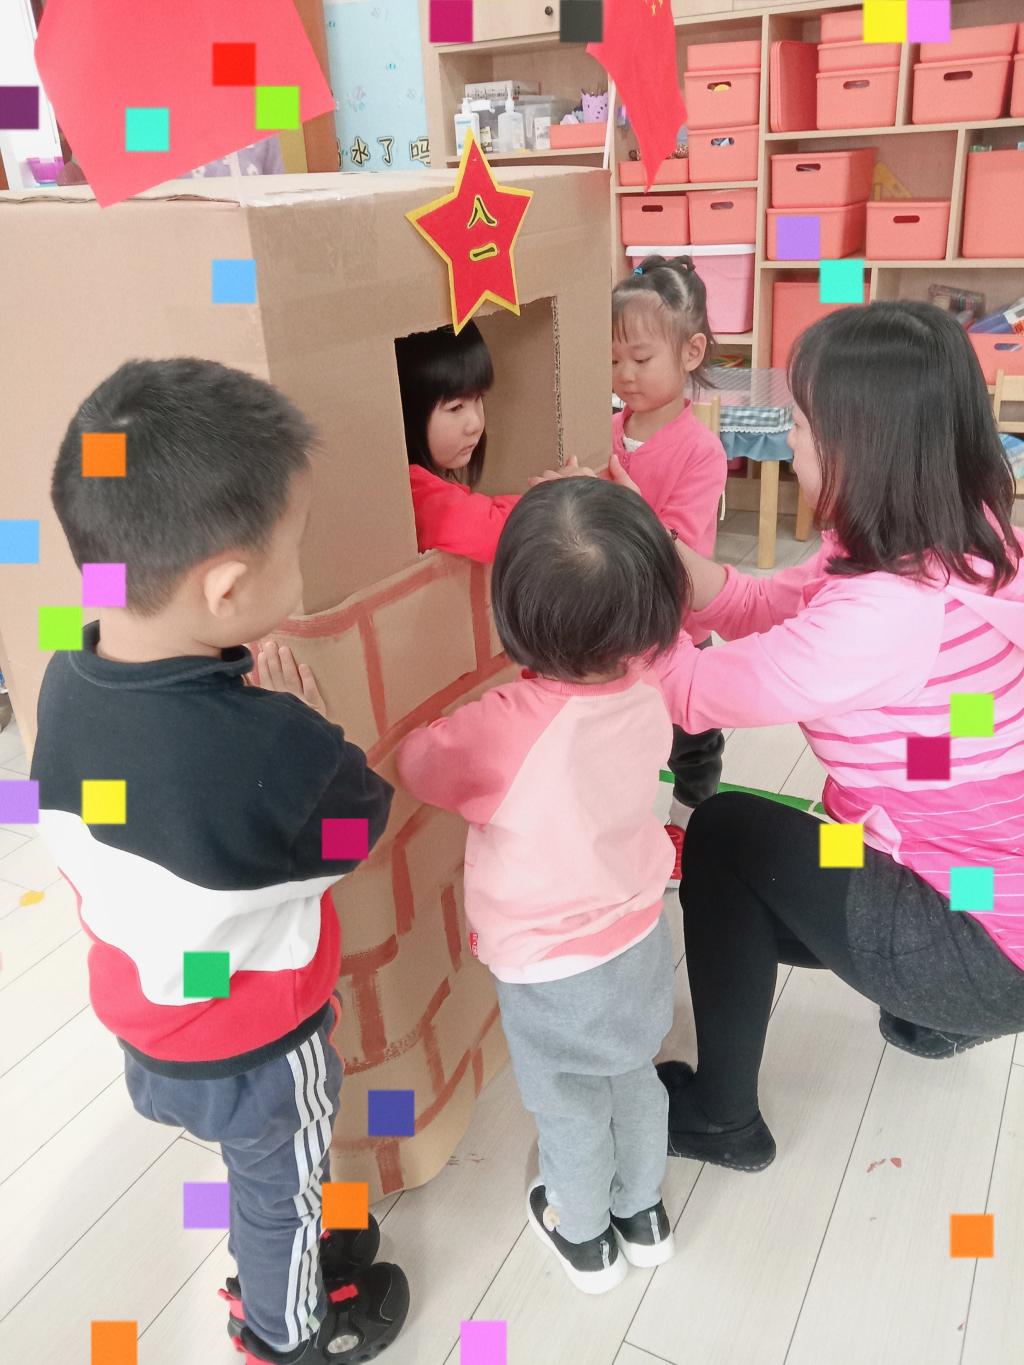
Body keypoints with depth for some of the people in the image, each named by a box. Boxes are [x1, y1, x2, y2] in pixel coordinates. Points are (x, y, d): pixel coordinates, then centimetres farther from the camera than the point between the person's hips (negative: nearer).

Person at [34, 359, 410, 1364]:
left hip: (148, 1024, 6)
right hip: (257, 1048, -5)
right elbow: (365, 820, -19)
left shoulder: (63, 684, -18)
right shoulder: (277, 752, -40)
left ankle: (271, 1267, 60)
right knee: (284, 1185, 26)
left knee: (256, 1177, 33)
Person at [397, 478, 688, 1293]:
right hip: (640, 938, 5)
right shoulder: (646, 690, -19)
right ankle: (643, 1215, 54)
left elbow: (415, 765, -17)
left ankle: (585, 1240, 49)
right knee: (636, 1082, 29)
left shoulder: (504, 729, -36)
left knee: (570, 1112, 23)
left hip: (550, 971, -5)